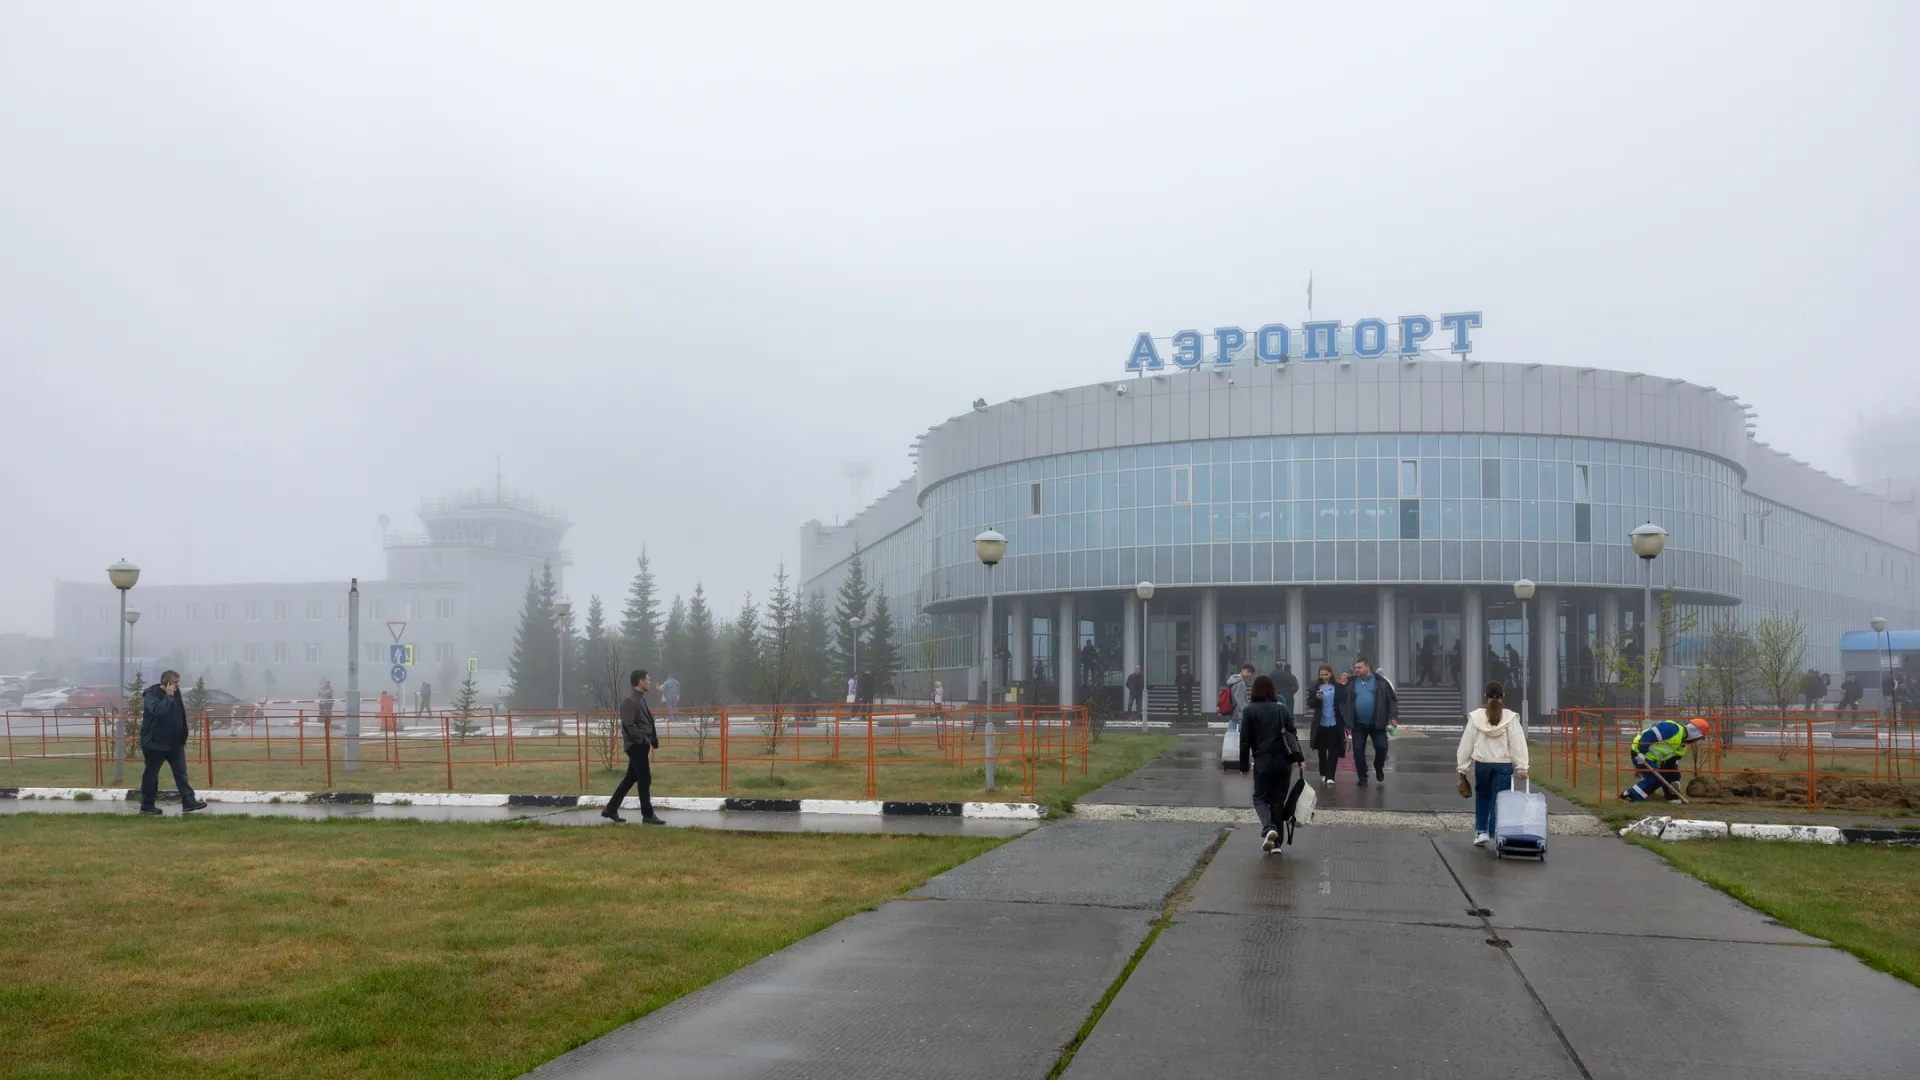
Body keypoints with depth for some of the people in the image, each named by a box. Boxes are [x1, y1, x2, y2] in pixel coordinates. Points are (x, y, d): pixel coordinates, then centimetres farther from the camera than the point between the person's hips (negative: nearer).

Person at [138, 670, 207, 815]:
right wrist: (168, 696, -25)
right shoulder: (151, 695, -15)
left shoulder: (175, 693, 8)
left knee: (181, 772, 1)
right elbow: (158, 710, -35)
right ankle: (147, 805, 16)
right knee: (151, 774, 5)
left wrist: (182, 737, 16)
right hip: (156, 742, -7)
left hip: (175, 742, 7)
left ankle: (188, 802, -2)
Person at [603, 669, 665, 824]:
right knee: (645, 780, -4)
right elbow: (629, 725, -22)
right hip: (637, 745, -10)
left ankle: (611, 809, 20)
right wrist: (644, 740, -21)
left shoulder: (641, 699, 15)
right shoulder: (630, 701, -15)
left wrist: (653, 739, 8)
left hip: (641, 745, 10)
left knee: (630, 778, 14)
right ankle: (648, 815, 4)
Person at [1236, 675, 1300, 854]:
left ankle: (1268, 828, -17)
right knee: (1278, 800, 12)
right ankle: (1276, 842, 13)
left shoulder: (1249, 711, -4)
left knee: (1260, 798, 10)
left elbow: (1245, 741, -4)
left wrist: (1244, 765, 2)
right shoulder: (1283, 709, 4)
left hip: (1262, 762, -3)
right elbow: (1293, 735, 2)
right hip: (1283, 762, 3)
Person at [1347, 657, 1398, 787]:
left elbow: (1393, 699, -2)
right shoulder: (1352, 683, 2)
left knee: (1381, 747, -1)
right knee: (1358, 750, 1)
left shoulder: (1380, 681, -5)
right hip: (1358, 724, 2)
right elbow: (1346, 702, 6)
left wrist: (1393, 716, -12)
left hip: (1377, 723, -2)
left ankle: (1378, 768, 30)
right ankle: (1362, 777, 12)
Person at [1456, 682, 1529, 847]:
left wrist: (1463, 768, 8)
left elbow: (1466, 744, 0)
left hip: (1481, 764, 2)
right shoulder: (1510, 718, -6)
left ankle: (1481, 831, 15)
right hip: (1503, 765, -2)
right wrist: (1521, 768, -3)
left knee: (1482, 797, 21)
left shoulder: (1476, 716, -3)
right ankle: (1496, 836, 3)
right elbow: (1517, 745, -7)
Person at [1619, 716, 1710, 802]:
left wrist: (1675, 779, 8)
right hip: (1639, 753, -10)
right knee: (1655, 779, -14)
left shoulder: (1683, 746, 13)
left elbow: (1672, 763, 17)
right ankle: (1627, 797, -13)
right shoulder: (1672, 729, -19)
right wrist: (1641, 752, -32)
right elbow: (1649, 735, -27)